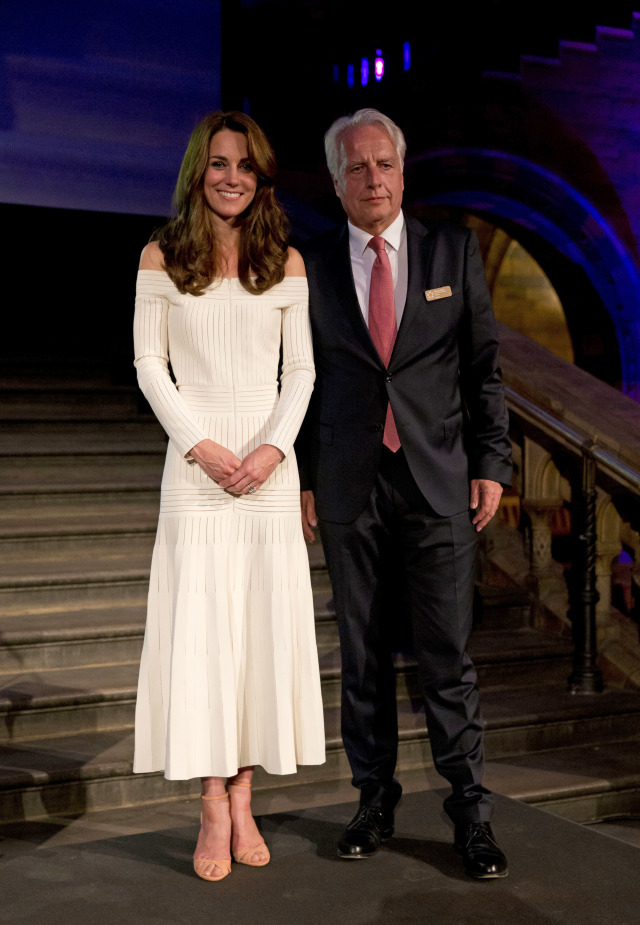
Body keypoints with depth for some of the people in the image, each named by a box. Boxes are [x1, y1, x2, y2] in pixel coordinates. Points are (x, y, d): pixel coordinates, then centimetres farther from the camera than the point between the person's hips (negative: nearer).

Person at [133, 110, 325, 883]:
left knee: (264, 624, 1)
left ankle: (244, 796, 10)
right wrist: (198, 443, -10)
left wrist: (273, 446, -8)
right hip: (195, 459, -2)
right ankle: (214, 805, 3)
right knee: (199, 624, -4)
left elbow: (300, 370, 7)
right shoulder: (162, 258, 4)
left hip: (270, 460, 2)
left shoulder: (286, 262, 9)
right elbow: (149, 365, 2)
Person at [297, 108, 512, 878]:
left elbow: (484, 365, 6)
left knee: (448, 655, 1)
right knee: (362, 655, 8)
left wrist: (491, 463, -1)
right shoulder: (312, 267, 6)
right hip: (348, 489, 1)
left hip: (438, 482, -1)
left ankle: (469, 809, 13)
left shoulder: (453, 251, 6)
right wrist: (302, 481, 3)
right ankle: (374, 801, 22)